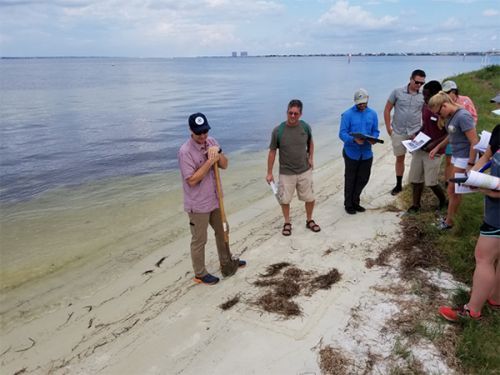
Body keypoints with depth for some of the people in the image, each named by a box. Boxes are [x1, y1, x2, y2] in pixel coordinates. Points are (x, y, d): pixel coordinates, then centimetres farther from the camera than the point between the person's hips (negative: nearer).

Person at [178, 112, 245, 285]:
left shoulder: (211, 142, 0)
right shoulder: (185, 151, -22)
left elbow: (224, 165, 3)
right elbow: (192, 180, -25)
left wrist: (218, 153, -17)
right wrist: (210, 161, -26)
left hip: (215, 200, 8)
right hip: (198, 205, -7)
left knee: (222, 232, 23)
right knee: (199, 240, 8)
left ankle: (226, 262, 45)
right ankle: (200, 274, 26)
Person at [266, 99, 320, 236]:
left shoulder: (305, 127, -6)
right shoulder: (278, 130, -14)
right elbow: (272, 151, -7)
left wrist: (311, 158, 2)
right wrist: (269, 173, -5)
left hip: (305, 171, 2)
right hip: (286, 173, -2)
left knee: (310, 198, 11)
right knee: (284, 200, 8)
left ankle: (309, 220, 34)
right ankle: (287, 223, 31)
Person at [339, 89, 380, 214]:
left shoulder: (372, 114, 3)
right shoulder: (348, 114, -11)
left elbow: (375, 131, 7)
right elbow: (342, 133, -14)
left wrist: (373, 139, -15)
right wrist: (354, 139, -31)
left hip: (366, 153, 5)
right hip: (351, 152, -4)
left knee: (363, 179, 14)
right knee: (350, 180, 8)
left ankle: (355, 202, 33)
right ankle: (348, 204, 24)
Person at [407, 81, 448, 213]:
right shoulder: (425, 107, 4)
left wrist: (435, 143, -23)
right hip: (419, 148, 7)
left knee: (431, 182, 1)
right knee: (415, 178, 8)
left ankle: (444, 201, 28)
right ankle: (415, 205, 22)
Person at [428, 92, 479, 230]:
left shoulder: (463, 116, -21)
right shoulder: (451, 116, 5)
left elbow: (474, 142, -22)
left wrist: (470, 165, -22)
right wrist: (437, 147, 18)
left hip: (465, 158, -8)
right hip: (457, 156, 8)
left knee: (453, 189, 1)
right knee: (454, 189, 13)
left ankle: (449, 222, 15)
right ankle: (450, 217, 24)